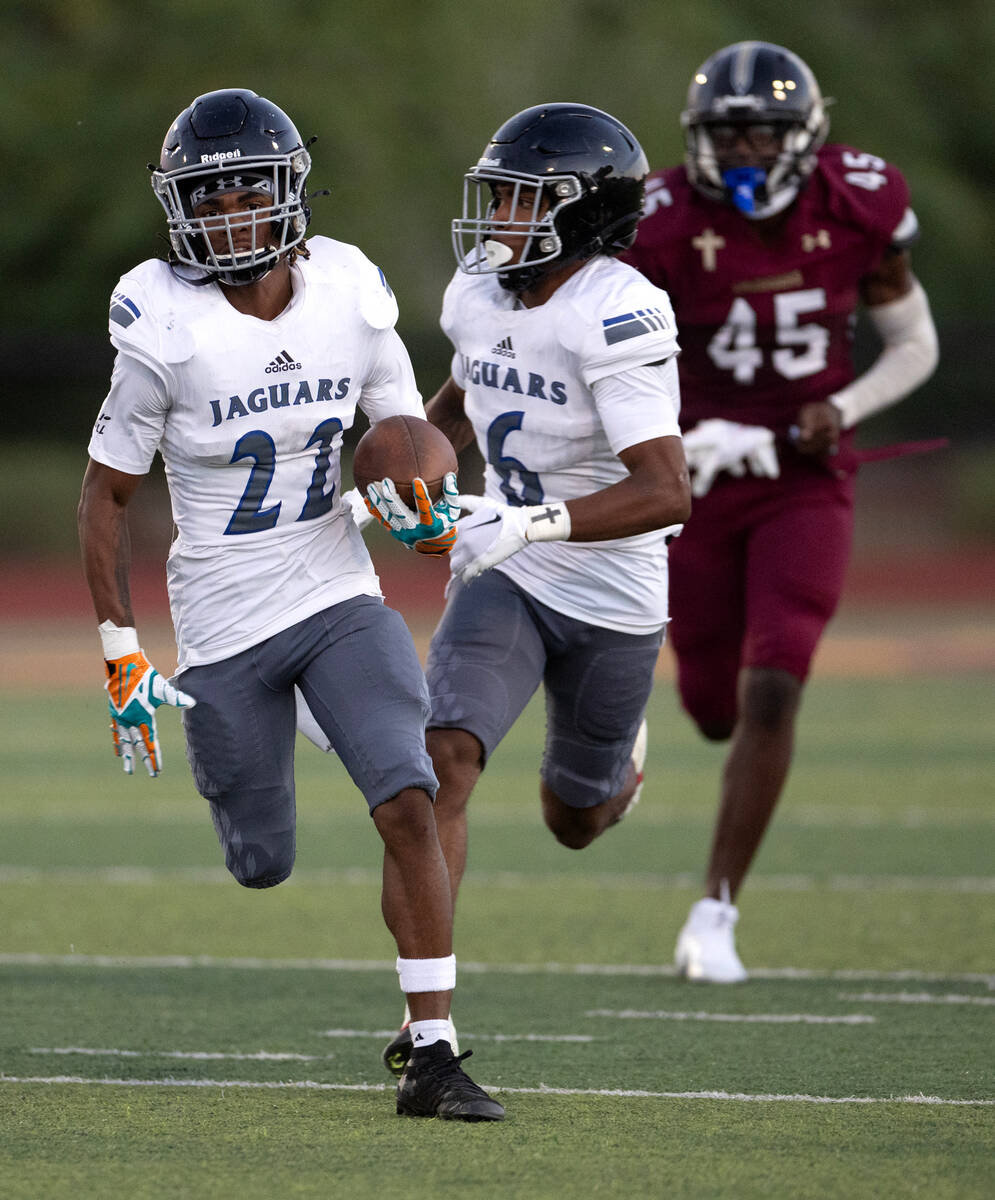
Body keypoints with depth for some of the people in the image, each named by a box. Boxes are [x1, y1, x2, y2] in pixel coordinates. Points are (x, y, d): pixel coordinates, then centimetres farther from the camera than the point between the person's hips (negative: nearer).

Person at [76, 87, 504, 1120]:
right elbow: (105, 492, -6)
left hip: (340, 598, 2)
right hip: (224, 625, -2)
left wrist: (428, 505, -15)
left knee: (410, 805, -17)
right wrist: (120, 649, -9)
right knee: (261, 865, 9)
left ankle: (431, 1055, -12)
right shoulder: (167, 333, -16)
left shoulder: (352, 300, -6)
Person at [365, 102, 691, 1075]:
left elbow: (667, 493, -32)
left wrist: (533, 521, -42)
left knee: (574, 823, 17)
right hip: (505, 582, 4)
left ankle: (617, 759, 56)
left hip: (610, 599, -4)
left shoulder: (614, 318, -25)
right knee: (444, 761, -21)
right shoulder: (481, 296, -3)